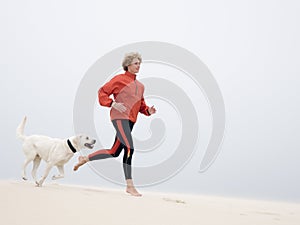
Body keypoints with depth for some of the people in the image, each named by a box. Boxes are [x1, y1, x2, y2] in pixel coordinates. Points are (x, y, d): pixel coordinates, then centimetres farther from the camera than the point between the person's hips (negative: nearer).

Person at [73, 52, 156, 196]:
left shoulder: (140, 86, 19)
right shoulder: (119, 79, -2)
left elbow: (141, 105, 24)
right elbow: (102, 92, -1)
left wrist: (148, 110, 3)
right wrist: (113, 104, -15)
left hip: (130, 121, 8)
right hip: (119, 117, -8)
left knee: (114, 152, 9)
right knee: (129, 149, -18)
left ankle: (85, 159, 26)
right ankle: (129, 186, -14)